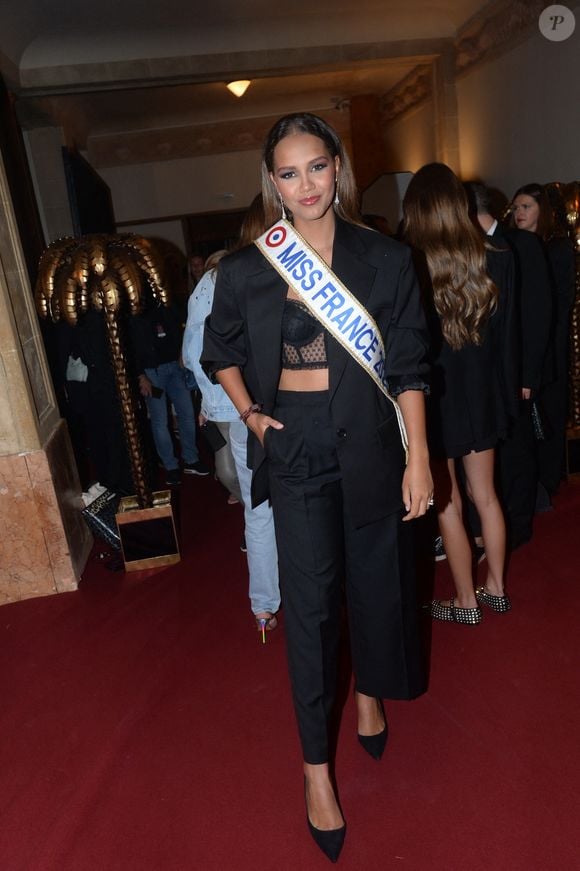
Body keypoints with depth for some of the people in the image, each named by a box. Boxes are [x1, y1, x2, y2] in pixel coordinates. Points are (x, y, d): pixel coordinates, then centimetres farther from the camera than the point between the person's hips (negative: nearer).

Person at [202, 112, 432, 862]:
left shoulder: (385, 259, -1)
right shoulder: (247, 270, -1)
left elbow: (408, 367, -1)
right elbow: (220, 350, 14)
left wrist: (418, 456, -4)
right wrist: (249, 412, 0)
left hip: (369, 440, 1)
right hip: (296, 443, -1)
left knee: (375, 577, 15)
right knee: (310, 597, 1)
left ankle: (370, 693, 45)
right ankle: (316, 765, 18)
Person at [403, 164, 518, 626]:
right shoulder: (496, 261, -5)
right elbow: (507, 333, 3)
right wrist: (506, 391, 14)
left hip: (435, 399, -4)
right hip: (480, 394, 5)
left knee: (447, 506, 10)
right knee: (485, 495, 19)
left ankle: (466, 601, 24)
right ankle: (496, 587, 34)